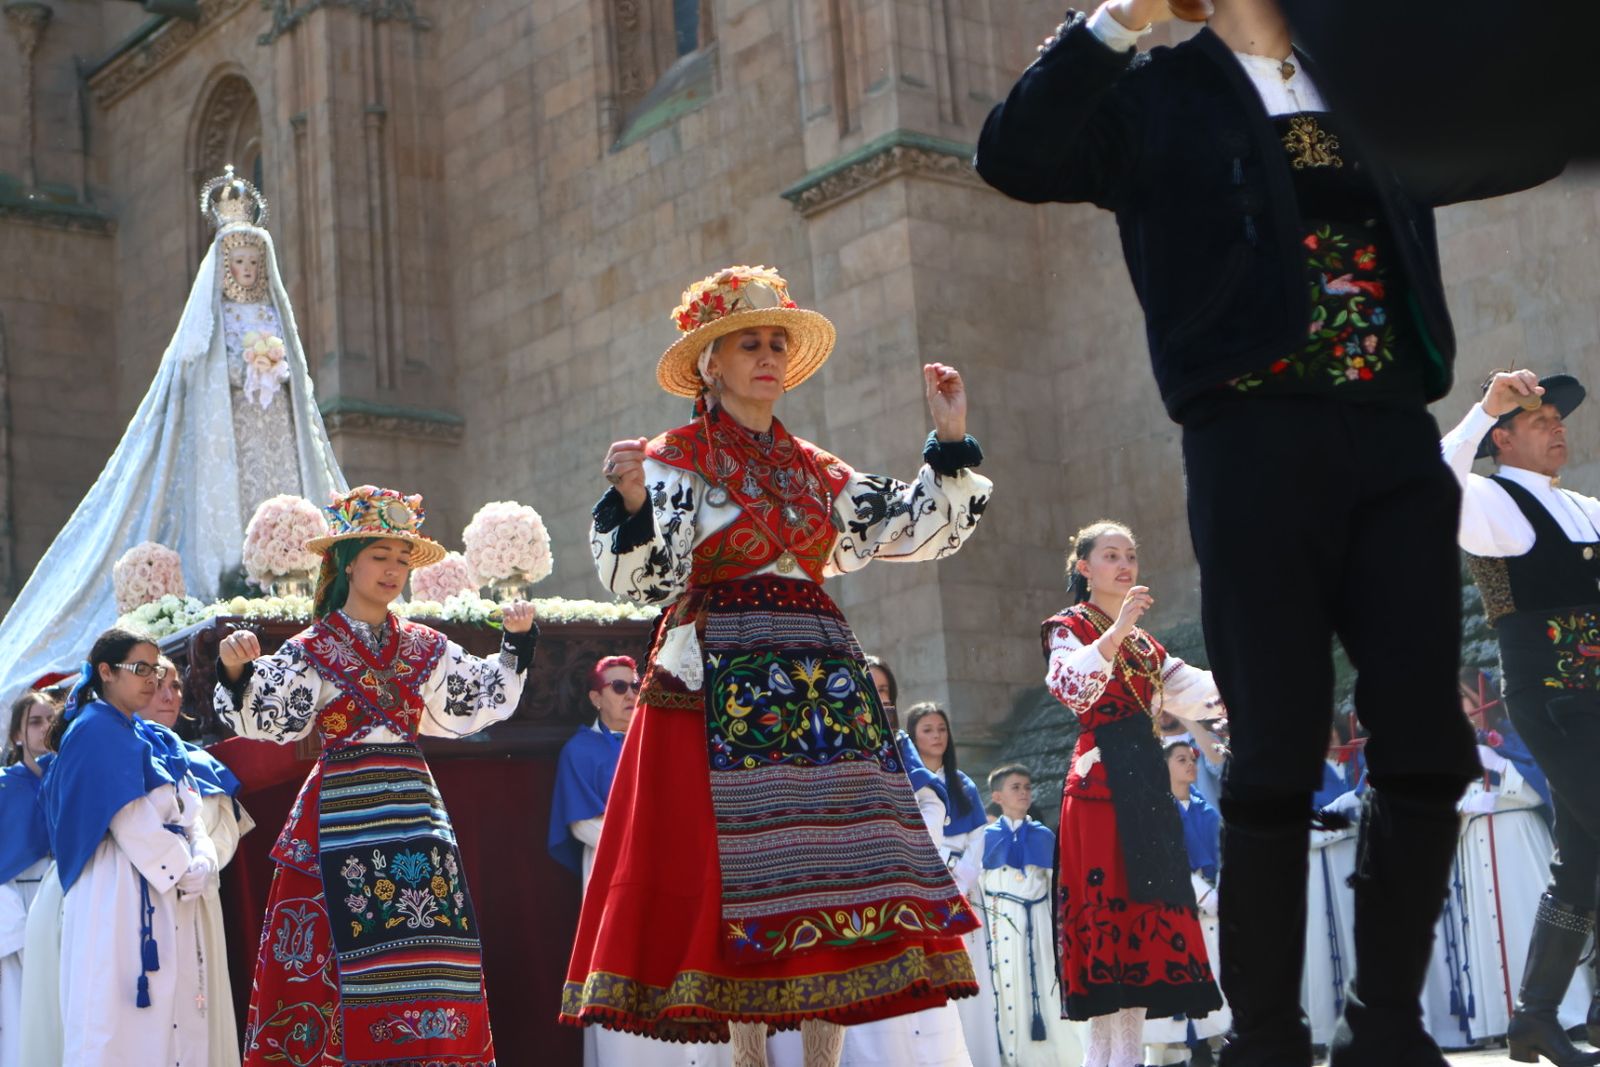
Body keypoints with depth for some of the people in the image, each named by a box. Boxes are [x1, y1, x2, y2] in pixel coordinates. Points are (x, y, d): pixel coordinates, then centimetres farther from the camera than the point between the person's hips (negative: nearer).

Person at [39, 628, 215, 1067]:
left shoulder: (153, 737, 18)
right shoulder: (95, 731, -8)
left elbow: (188, 809, 12)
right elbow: (131, 821, -16)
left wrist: (203, 859, -6)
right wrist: (185, 870, -10)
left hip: (170, 895, 8)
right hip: (119, 892, -8)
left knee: (171, 1011, 5)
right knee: (120, 1016, -8)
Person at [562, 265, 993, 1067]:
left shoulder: (816, 470, 18)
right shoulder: (674, 461, 2)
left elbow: (916, 529, 17)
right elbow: (642, 580, -9)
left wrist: (950, 442, 9)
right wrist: (630, 502, -27)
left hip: (823, 686, 6)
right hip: (727, 690, -5)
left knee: (832, 878, 1)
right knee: (742, 873, -9)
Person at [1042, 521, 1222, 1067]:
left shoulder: (1144, 643, 23)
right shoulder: (1069, 626, 2)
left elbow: (1196, 696, 16)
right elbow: (1070, 688, -19)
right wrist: (1116, 631, -27)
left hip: (1146, 783, 7)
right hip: (1100, 782, -7)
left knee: (1148, 908, 3)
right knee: (1109, 906, -13)